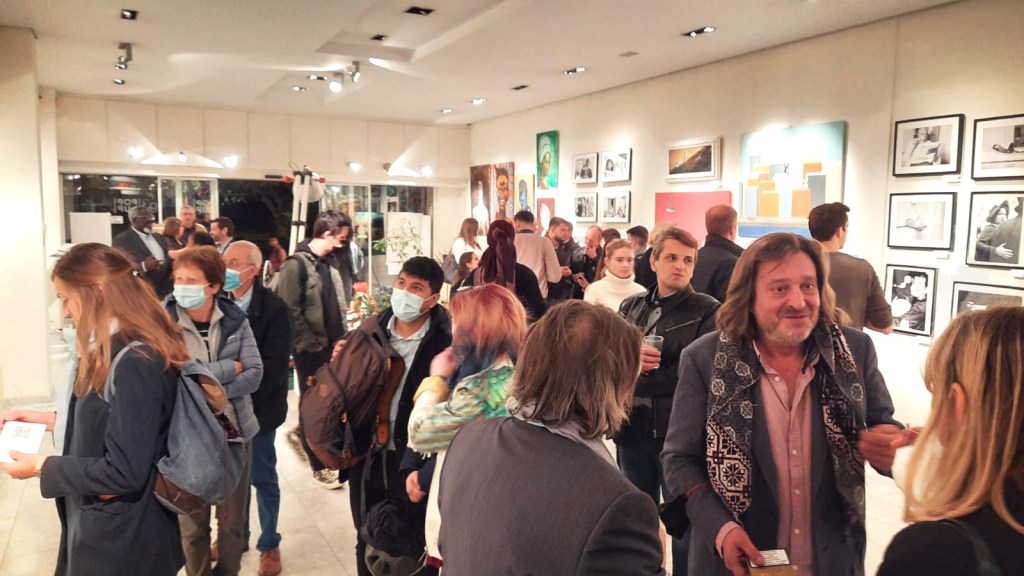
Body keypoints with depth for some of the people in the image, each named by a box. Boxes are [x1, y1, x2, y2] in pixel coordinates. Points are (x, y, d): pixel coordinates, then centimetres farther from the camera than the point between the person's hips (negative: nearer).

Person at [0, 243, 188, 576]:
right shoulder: (119, 351, 6)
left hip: (121, 540, -9)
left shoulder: (134, 364, -28)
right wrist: (52, 420, 8)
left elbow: (123, 472, -27)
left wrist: (42, 467, -16)